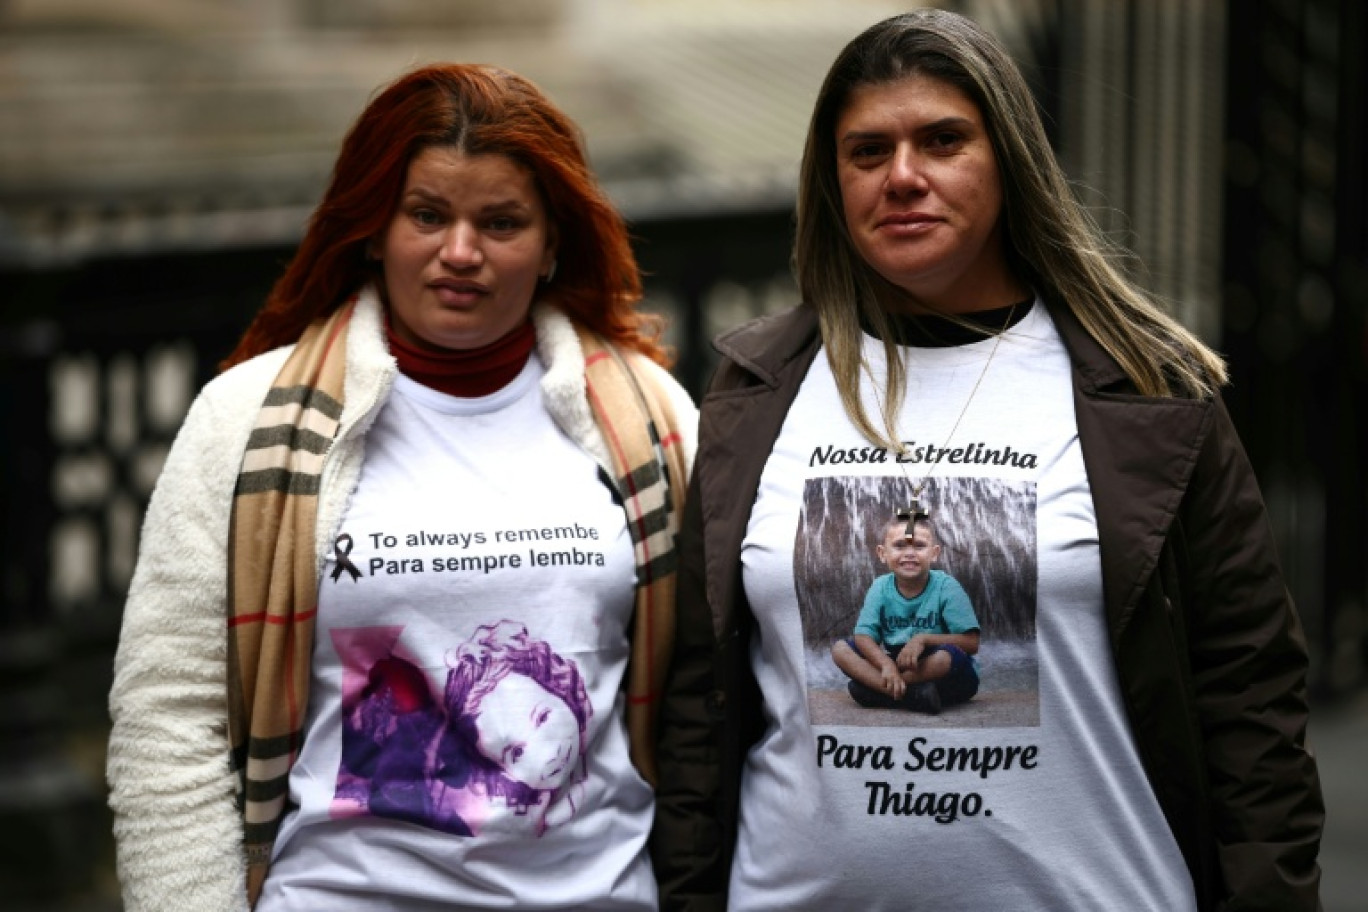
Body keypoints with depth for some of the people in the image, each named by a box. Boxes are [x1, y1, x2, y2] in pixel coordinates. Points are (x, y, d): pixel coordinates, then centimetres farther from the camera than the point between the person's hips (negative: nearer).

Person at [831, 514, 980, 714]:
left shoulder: (946, 587, -12)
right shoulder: (881, 587, -3)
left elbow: (971, 643, -16)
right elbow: (863, 636, -11)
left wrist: (923, 639, -27)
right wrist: (886, 665, -31)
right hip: (898, 666, 4)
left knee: (949, 655, -37)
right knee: (840, 648, -13)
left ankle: (875, 688, -22)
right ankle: (912, 695, -31)